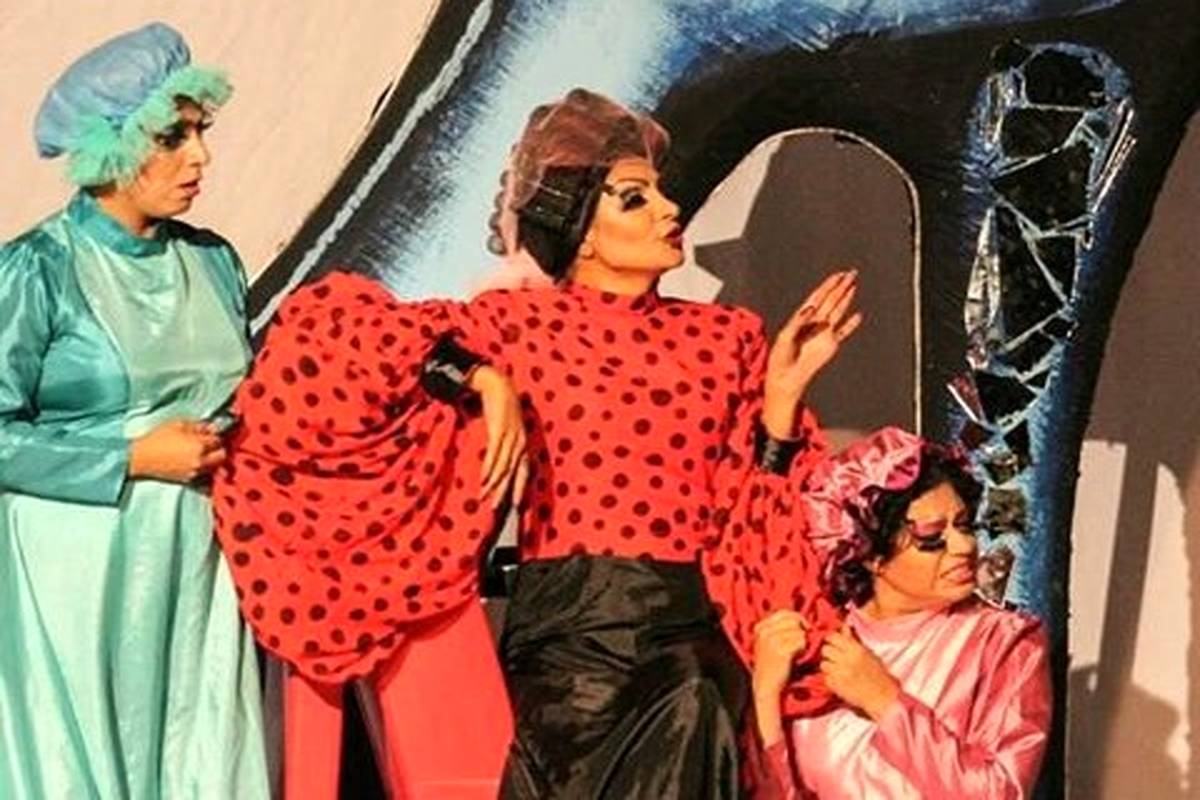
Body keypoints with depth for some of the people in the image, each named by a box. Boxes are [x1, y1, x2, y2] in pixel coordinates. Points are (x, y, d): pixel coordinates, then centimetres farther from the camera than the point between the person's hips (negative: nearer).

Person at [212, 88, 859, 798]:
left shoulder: (725, 337, 11)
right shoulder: (523, 323, 0)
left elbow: (752, 520, 8)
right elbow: (332, 325, -9)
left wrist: (782, 396, -3)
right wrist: (480, 378, -18)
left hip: (694, 646, 3)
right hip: (568, 641, -3)